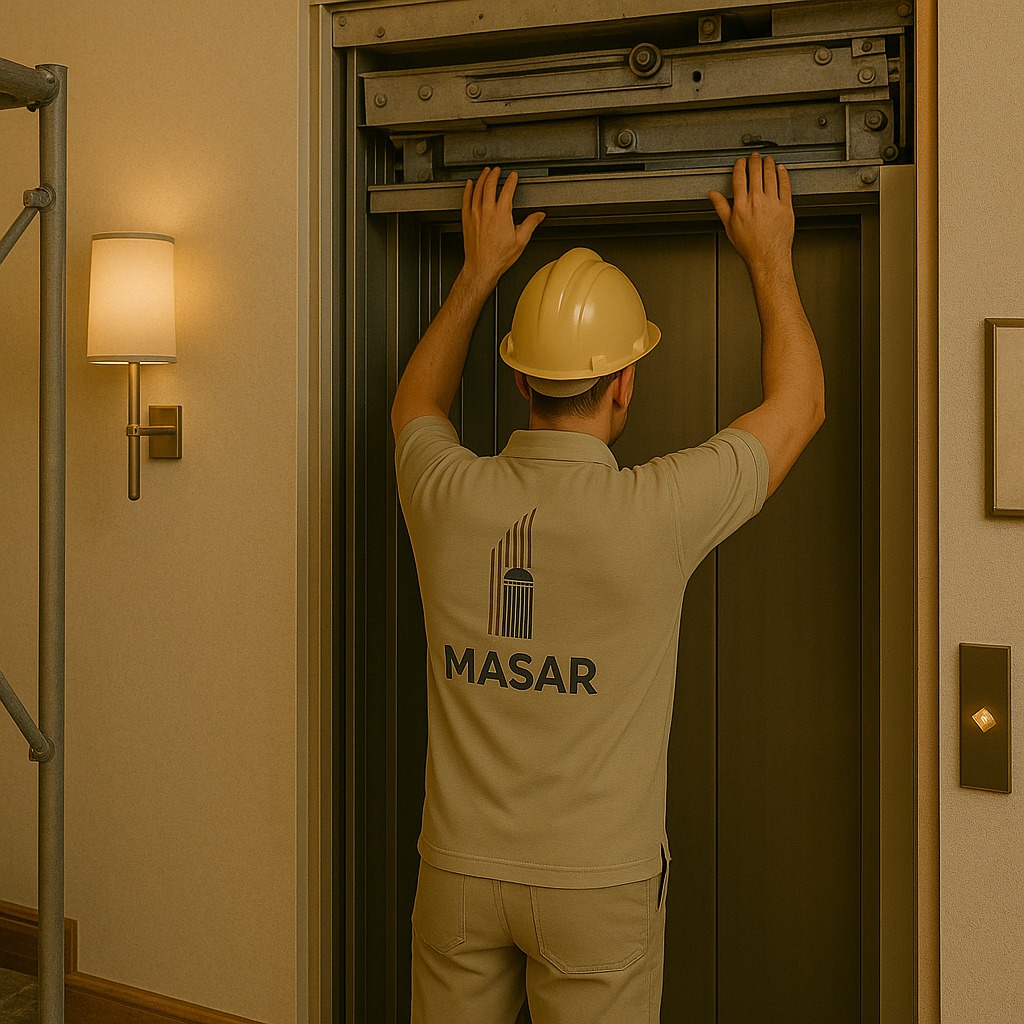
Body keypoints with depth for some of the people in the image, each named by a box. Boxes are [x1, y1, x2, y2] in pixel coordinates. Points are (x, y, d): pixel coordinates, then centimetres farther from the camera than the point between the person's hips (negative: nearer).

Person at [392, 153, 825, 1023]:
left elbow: (414, 405, 16)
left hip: (459, 871, 3)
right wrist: (770, 256, 9)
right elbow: (800, 405, -2)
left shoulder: (448, 496, -11)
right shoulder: (653, 513, -19)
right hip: (597, 885, -3)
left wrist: (480, 270, 21)